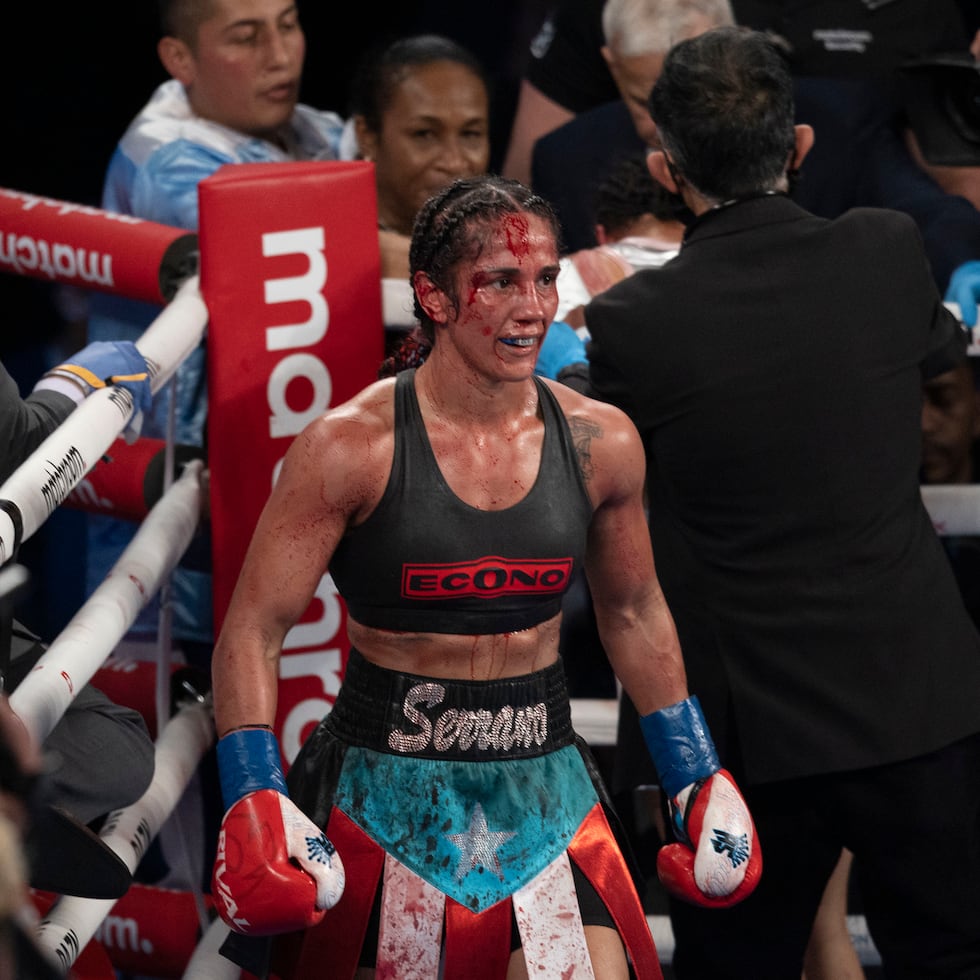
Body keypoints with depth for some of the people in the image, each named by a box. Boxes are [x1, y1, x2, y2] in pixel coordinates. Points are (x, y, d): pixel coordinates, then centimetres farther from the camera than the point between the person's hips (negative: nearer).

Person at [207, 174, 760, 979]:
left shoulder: (601, 444, 0)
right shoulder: (351, 447, -11)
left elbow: (634, 614, 16)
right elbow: (253, 631, -8)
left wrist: (698, 778, 16)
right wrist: (255, 805, -19)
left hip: (543, 791, 3)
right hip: (386, 796, -3)